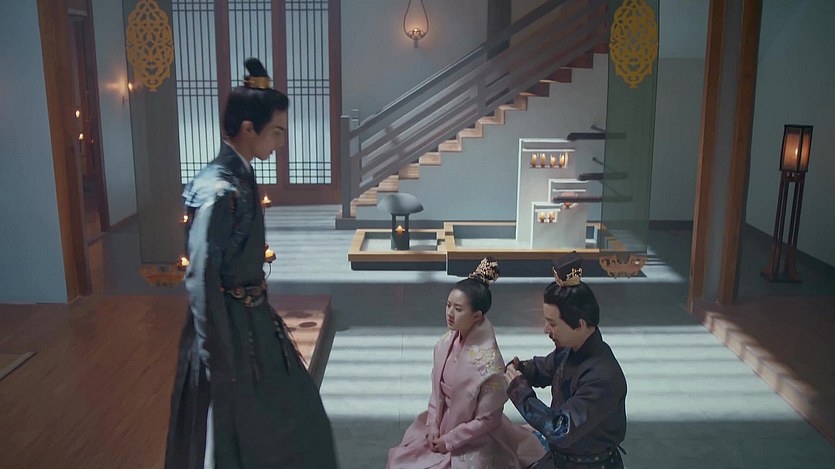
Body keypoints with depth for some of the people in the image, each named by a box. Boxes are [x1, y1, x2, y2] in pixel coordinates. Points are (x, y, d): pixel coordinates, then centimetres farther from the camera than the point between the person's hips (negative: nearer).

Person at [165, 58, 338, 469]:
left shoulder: (240, 176, 4)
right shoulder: (218, 191, -24)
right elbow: (201, 280, -24)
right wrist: (219, 361, -20)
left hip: (252, 319, 9)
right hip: (229, 327, -9)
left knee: (288, 412, 22)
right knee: (238, 431, 9)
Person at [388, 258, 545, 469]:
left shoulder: (488, 362, -29)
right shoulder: (448, 341, -9)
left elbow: (487, 419, -20)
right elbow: (437, 391, 3)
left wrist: (449, 441, -14)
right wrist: (433, 429, -3)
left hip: (473, 441, -6)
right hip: (442, 425, 6)